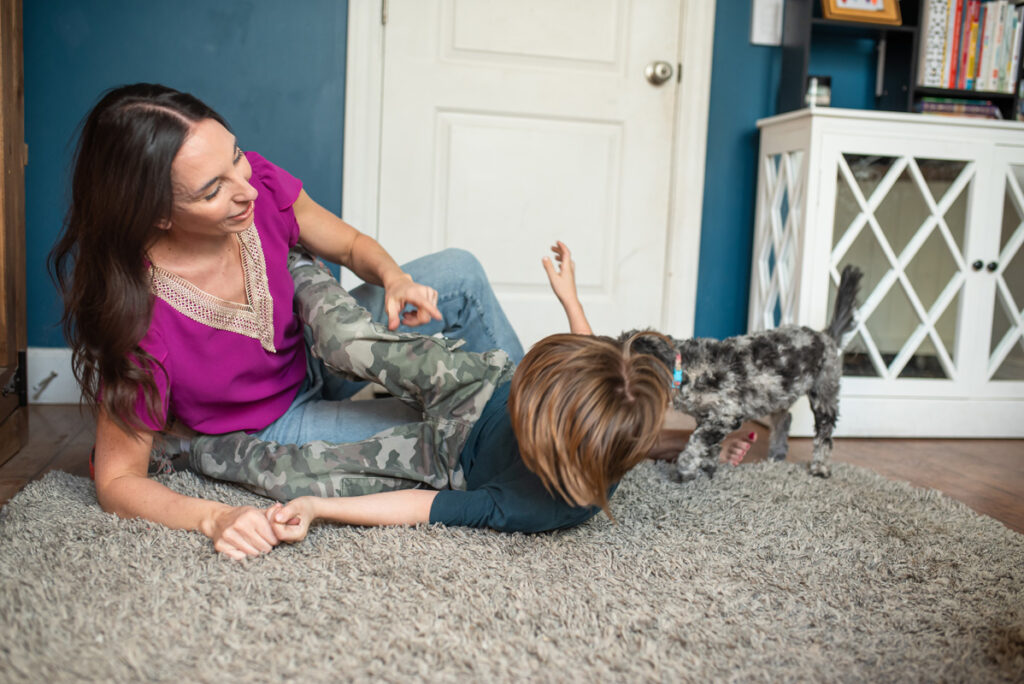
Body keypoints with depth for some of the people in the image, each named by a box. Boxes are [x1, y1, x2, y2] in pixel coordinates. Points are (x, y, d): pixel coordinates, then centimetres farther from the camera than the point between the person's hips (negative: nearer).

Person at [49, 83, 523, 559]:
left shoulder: (258, 182, -24)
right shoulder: (137, 312, -36)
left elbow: (351, 246, -3)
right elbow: (118, 482, -24)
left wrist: (394, 277, -24)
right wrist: (214, 518, -41)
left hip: (314, 353, 5)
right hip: (275, 427, -5)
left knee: (458, 273, -4)